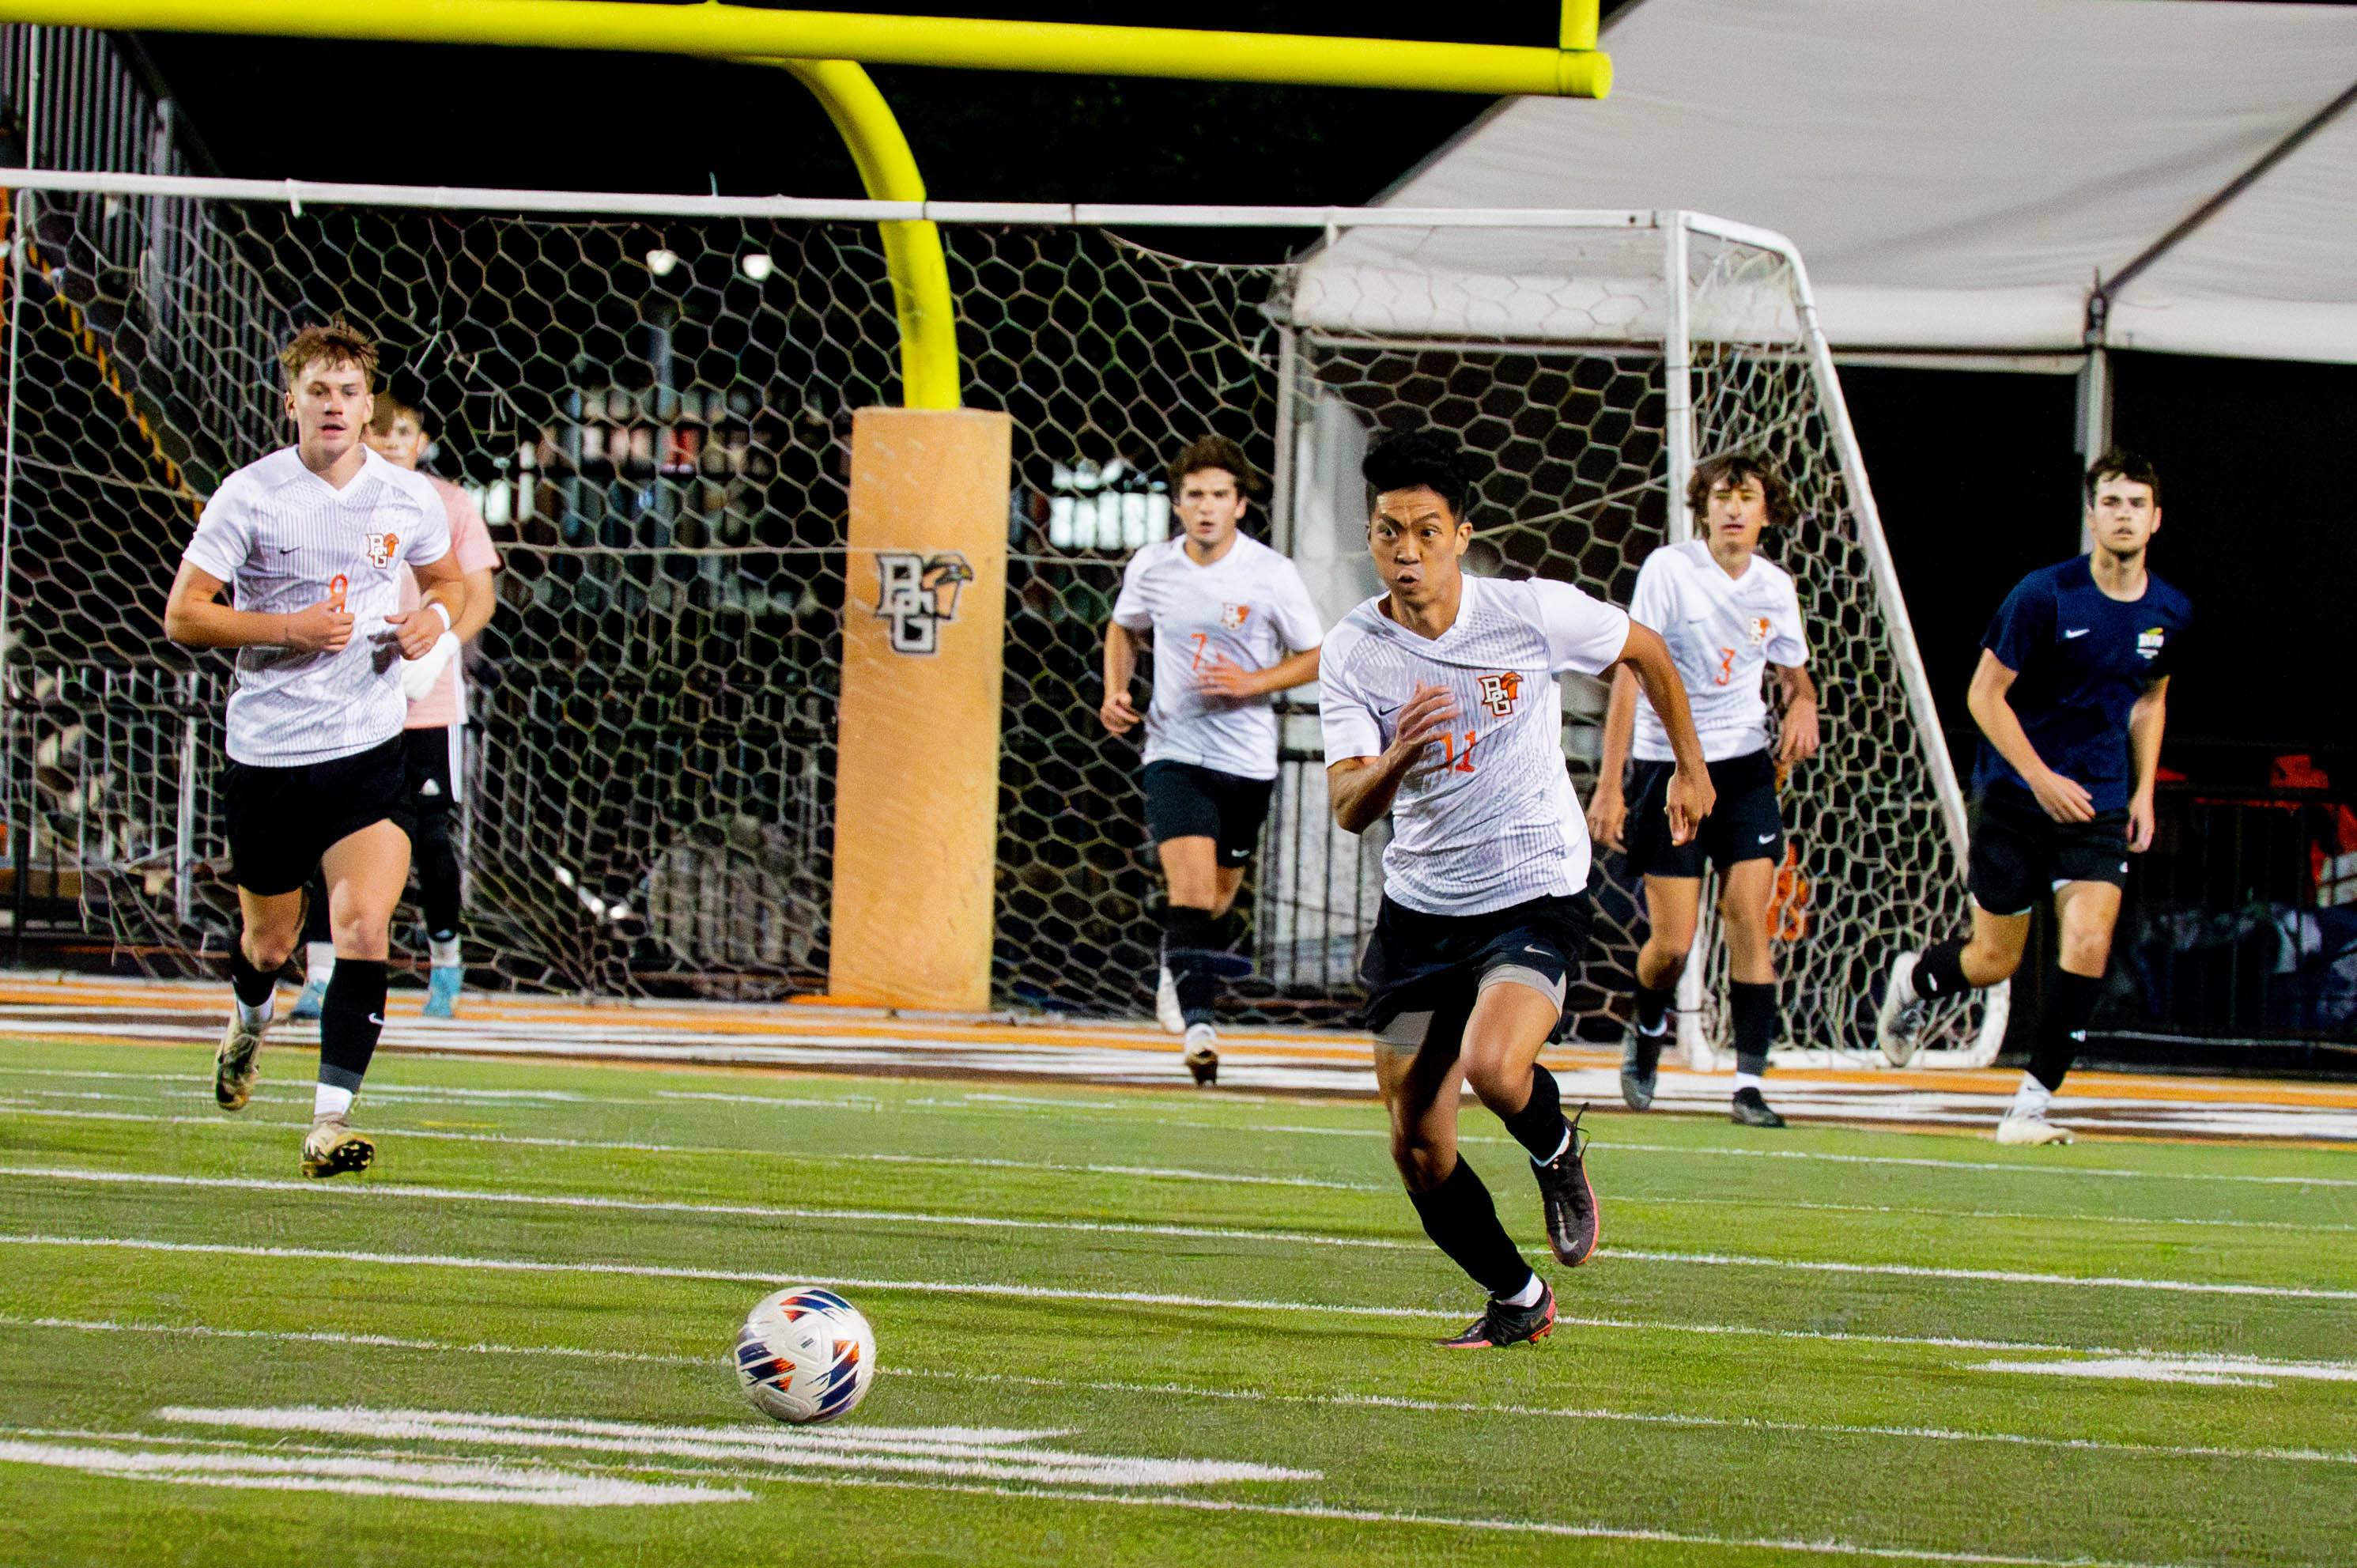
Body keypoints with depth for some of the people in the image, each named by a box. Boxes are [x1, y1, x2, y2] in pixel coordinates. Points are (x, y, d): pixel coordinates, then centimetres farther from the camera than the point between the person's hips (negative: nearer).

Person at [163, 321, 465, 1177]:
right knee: (271, 939, 14)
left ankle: (331, 1120, -16)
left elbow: (448, 579, 22)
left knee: (363, 926, -18)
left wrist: (436, 617, -2)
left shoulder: (409, 498, 2)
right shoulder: (248, 495, -6)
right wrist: (287, 629, -18)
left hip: (368, 749, 1)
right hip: (265, 752, -1)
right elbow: (182, 615, -6)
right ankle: (250, 1015, 51)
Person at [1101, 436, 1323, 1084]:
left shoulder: (1271, 575, -8)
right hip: (1174, 750, -1)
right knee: (1191, 889, -19)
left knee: (1218, 894, 16)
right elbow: (1124, 629, 19)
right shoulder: (1151, 567, -2)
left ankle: (1173, 969, 47)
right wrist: (1116, 691, 2)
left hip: (1247, 757, 1)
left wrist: (1253, 682, -16)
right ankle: (1198, 1025, -24)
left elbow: (1316, 657, 0)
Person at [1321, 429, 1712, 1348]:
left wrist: (1690, 769, 18)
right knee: (1418, 1150, 3)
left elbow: (1646, 653, 9)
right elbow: (1348, 809, -16)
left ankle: (1557, 1154, 6)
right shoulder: (1351, 653, -8)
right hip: (1418, 909, 3)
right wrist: (1396, 760, -38)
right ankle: (1517, 1300, 27)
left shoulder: (1533, 614, -12)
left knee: (1493, 1066, -30)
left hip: (1535, 897, -3)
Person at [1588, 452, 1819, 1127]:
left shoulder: (1774, 587, 3)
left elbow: (1794, 672, 21)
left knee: (1747, 918, -10)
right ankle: (1647, 1031, 28)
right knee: (1671, 944, -5)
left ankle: (1750, 1084, -8)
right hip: (1668, 764, -3)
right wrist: (1610, 785, -17)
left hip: (1745, 767, 3)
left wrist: (1803, 706, -5)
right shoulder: (1668, 570, -10)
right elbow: (1630, 672, -12)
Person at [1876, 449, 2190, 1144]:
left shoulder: (2170, 613, 2)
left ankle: (2032, 1104, -5)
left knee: (2088, 947, -15)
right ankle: (1915, 979, 41)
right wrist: (2042, 779, -18)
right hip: (2015, 796, -3)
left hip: (2100, 805, 3)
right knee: (1994, 961, 6)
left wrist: (2144, 791, 10)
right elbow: (1985, 695, -10)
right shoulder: (2044, 596, -15)